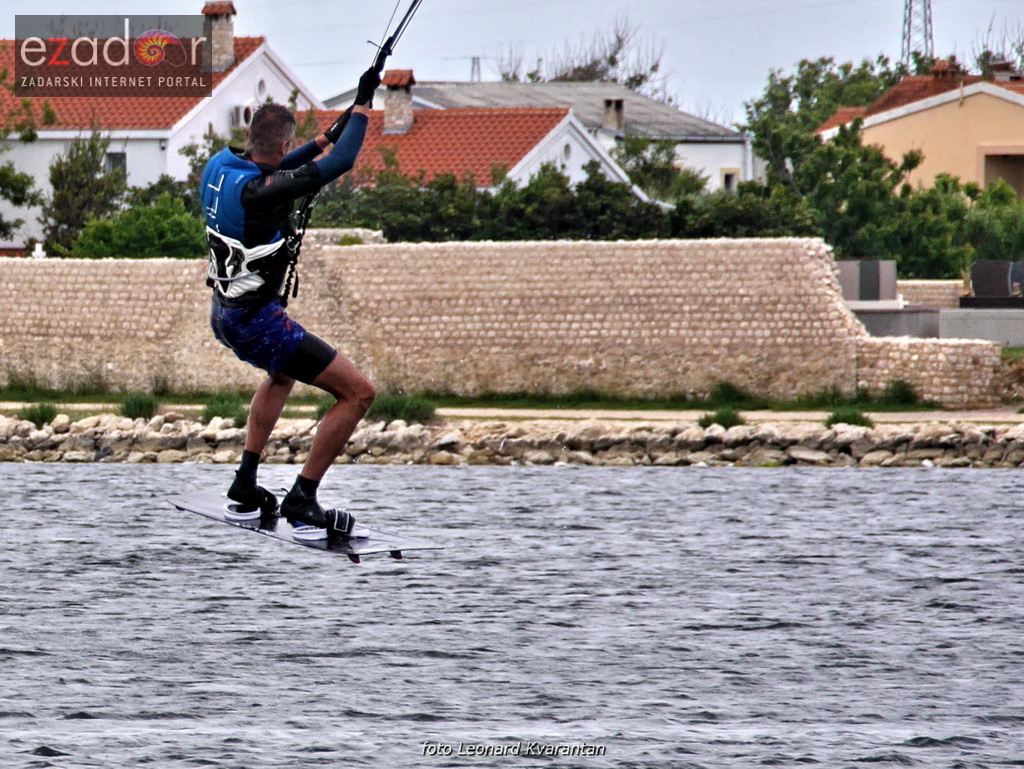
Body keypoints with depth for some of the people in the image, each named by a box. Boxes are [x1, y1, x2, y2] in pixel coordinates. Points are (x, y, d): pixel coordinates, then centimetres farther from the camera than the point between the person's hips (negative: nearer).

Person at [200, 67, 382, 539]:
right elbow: (341, 163, -20)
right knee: (358, 392, -7)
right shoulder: (260, 191, -26)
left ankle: (245, 491, 35)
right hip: (257, 321, -10)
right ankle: (302, 501, -5)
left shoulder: (219, 166, -1)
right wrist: (362, 106, -5)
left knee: (283, 374, 39)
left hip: (224, 313, 10)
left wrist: (325, 138, 29)